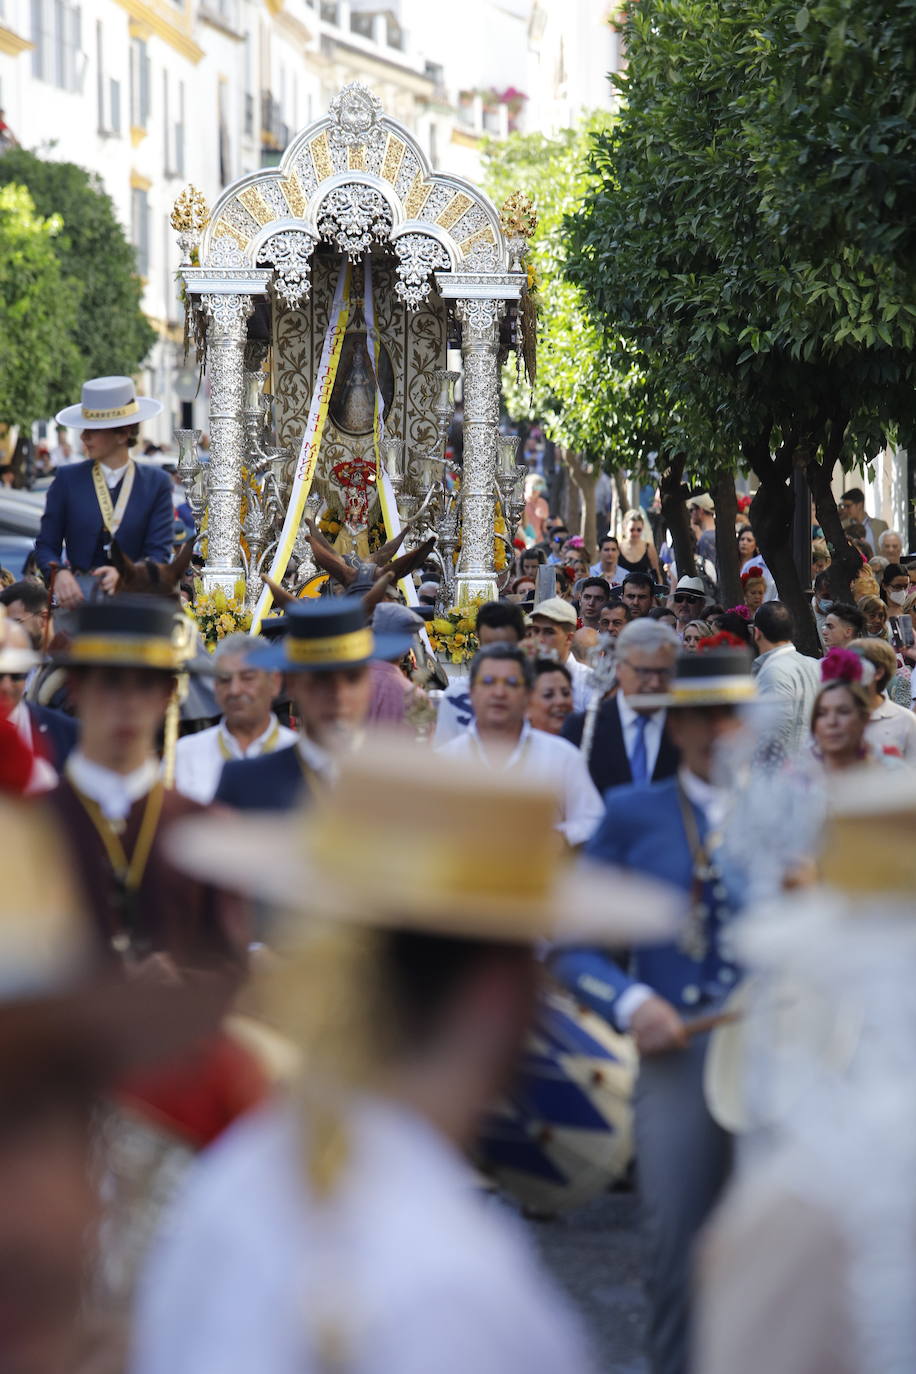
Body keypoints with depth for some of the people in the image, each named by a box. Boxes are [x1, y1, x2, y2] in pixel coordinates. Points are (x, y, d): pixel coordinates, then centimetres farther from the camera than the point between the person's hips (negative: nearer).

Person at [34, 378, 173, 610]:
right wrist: (59, 572, -15)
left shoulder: (156, 483, 7)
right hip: (77, 596, 0)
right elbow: (46, 545, 8)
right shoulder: (68, 479, 9)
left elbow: (159, 552, 1)